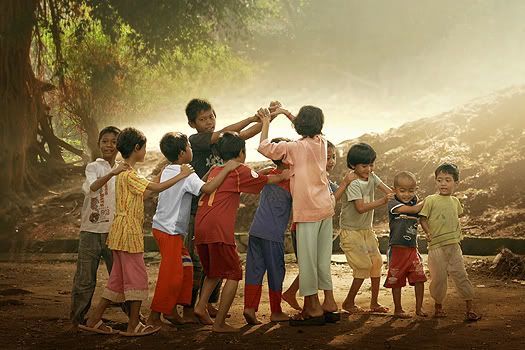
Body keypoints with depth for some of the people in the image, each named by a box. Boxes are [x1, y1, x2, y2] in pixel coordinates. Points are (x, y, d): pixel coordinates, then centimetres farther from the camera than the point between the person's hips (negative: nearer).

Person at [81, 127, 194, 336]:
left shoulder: (124, 172, 16)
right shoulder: (129, 175, -16)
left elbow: (143, 194, 17)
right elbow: (156, 188, -23)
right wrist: (181, 176, -15)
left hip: (122, 232, 10)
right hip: (128, 231, -10)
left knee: (118, 278, 13)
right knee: (137, 276, -3)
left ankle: (94, 320, 15)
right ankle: (133, 326, 3)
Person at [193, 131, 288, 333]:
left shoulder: (214, 171, 21)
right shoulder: (239, 171, 2)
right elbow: (266, 180, 15)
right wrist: (283, 177, 32)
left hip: (200, 229, 7)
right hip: (219, 230, -7)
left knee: (214, 272, 26)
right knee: (233, 274, 2)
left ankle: (201, 306, 9)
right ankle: (219, 323, -2)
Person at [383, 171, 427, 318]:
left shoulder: (416, 203, 9)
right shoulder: (393, 203, -10)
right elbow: (413, 209, -19)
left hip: (413, 248, 4)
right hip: (397, 249, -4)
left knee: (419, 278, -1)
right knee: (396, 280, 5)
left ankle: (419, 307, 13)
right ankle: (398, 309, 19)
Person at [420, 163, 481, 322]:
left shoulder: (455, 201, 10)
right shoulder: (431, 200, -5)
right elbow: (423, 218, -5)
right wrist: (428, 233, -17)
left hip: (454, 245, 4)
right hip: (436, 246, -3)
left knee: (461, 275, 2)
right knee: (438, 278, 2)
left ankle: (470, 308, 8)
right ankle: (438, 306, 22)